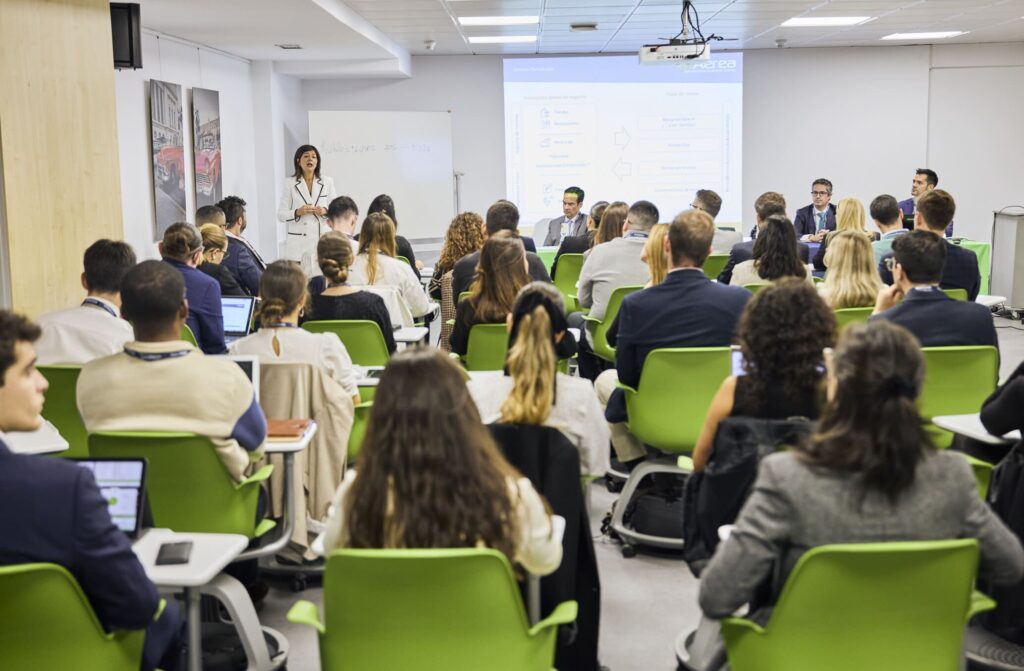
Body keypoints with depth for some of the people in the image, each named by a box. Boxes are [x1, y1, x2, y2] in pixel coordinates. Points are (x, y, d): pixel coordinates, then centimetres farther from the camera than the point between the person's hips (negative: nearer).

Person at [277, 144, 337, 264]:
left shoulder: (327, 182, 11)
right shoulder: (289, 183, 5)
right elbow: (281, 215, 3)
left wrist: (325, 211, -10)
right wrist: (297, 212, -15)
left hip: (322, 241, 2)